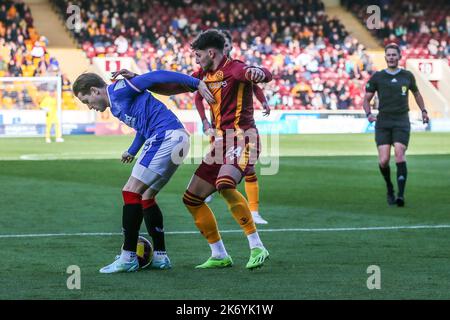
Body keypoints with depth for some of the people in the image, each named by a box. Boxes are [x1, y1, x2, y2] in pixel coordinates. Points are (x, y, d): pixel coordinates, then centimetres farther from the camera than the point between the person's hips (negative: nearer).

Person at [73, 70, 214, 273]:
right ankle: (160, 257, 18)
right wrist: (132, 151, 45)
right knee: (146, 196, 17)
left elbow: (155, 77, -11)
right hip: (176, 138, 10)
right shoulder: (116, 107, 25)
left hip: (165, 136, -10)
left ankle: (128, 257, -10)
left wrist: (196, 84, -15)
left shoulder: (119, 90, -4)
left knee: (131, 192, -9)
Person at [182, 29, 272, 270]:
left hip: (240, 138, -10)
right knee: (191, 199, 9)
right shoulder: (205, 75, 17)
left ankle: (257, 248, -31)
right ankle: (219, 256, 15)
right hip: (220, 142, 10)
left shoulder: (233, 68, -9)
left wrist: (258, 73, -52)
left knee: (225, 185, -35)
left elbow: (266, 76, -27)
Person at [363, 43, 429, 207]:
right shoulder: (377, 77, 5)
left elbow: (416, 93, 28)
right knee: (384, 160, -10)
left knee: (399, 154, -19)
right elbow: (366, 99, 9)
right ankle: (389, 189, 17)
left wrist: (423, 111, 20)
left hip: (401, 122, 0)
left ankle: (401, 194, -22)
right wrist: (368, 114, -9)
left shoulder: (407, 76, 9)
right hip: (383, 123, 0)